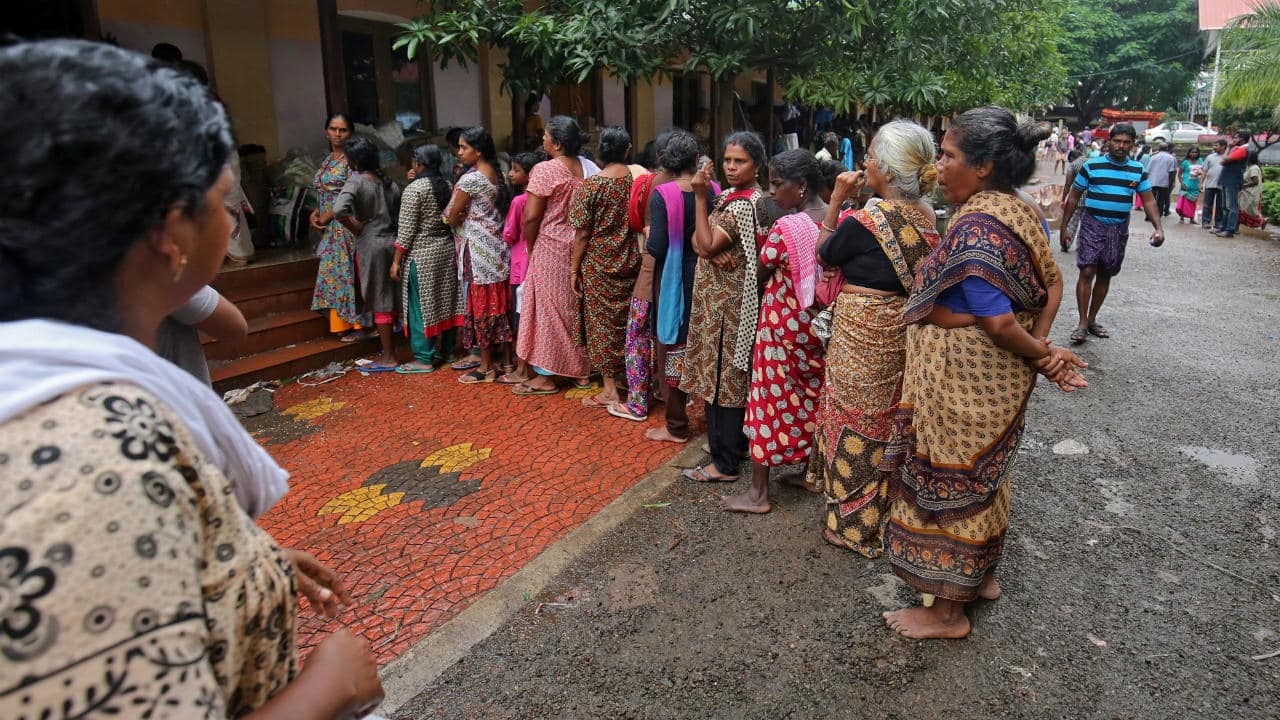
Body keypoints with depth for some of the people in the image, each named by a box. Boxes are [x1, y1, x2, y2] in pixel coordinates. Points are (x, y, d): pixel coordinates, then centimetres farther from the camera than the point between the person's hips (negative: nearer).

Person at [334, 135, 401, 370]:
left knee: (380, 301, 0)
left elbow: (339, 210, -26)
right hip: (392, 241, 6)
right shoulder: (387, 181, 9)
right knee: (390, 297, 14)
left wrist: (356, 228, -12)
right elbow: (401, 212, 10)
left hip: (371, 244, -6)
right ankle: (389, 350, 24)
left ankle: (388, 357, 7)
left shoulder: (356, 180, -11)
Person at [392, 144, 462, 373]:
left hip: (422, 254, -7)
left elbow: (406, 230, -15)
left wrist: (396, 261, -9)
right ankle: (445, 350, 24)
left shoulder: (414, 189, -14)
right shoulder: (447, 185, 6)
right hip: (447, 250, 7)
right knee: (445, 300, 13)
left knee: (421, 305, -1)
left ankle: (424, 359, 3)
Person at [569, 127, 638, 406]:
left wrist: (574, 269, -2)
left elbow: (583, 234, -11)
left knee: (602, 321, 5)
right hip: (631, 261, 4)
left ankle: (609, 388, 10)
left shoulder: (592, 185, -12)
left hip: (599, 263, -4)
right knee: (630, 319, 16)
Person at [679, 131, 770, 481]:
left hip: (728, 303, -10)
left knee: (722, 377, -4)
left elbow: (709, 244, -22)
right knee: (728, 375, 17)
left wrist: (700, 196, -20)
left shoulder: (745, 204, -17)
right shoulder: (733, 196, 12)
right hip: (721, 299, 10)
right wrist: (710, 250, -16)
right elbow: (698, 239, 7)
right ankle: (736, 442, 30)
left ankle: (725, 462, 4)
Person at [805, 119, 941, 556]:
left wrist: (836, 200, -5)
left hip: (862, 334, -7)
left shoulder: (863, 221, -22)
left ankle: (855, 524, 23)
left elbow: (826, 254, -4)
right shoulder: (927, 216, 0)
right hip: (904, 329, 7)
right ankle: (887, 510, 40)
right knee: (889, 420, 22)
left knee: (856, 421, 8)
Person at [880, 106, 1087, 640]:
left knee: (950, 484, 6)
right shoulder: (1021, 214, 3)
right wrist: (1043, 347, -4)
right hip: (1000, 377, 9)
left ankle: (948, 611, 23)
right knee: (982, 476, 23)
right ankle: (982, 576, 43)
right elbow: (1052, 283, 6)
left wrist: (1038, 354, -9)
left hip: (962, 382, -9)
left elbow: (999, 322, -26)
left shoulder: (975, 228, -25)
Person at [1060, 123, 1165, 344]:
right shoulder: (1091, 166, -3)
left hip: (1119, 229, 4)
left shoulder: (1138, 170, 7)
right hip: (1092, 225, -4)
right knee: (1087, 272, -13)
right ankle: (1082, 324, -9)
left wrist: (1158, 228, -6)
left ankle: (1092, 320, 21)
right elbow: (1073, 197, 2)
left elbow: (1148, 201, 6)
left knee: (1105, 275, 10)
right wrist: (1064, 227, -1)